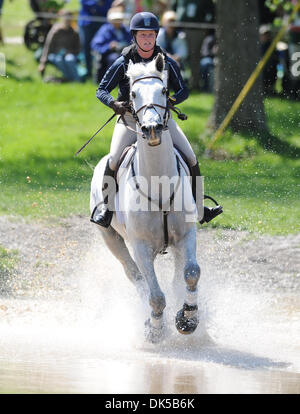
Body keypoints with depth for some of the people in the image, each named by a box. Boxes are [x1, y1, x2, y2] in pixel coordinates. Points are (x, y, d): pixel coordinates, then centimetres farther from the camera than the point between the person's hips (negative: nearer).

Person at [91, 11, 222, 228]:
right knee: (114, 160, -23)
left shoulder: (167, 62, -2)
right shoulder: (123, 63, -7)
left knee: (191, 158, -9)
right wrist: (114, 104, -27)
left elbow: (183, 90, 5)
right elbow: (101, 90, -5)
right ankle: (105, 206, -5)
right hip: (129, 118, -2)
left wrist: (172, 100, -18)